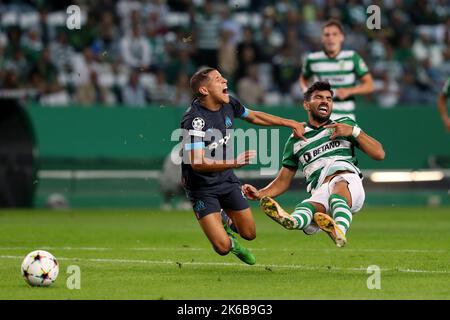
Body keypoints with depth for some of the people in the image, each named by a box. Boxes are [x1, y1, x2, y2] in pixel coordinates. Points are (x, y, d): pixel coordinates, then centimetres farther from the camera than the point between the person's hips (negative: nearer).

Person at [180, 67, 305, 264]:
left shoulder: (229, 104, -4)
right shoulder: (194, 119, -28)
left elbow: (254, 116, 18)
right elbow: (197, 162, -35)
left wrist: (290, 123, 20)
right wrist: (234, 162, -45)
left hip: (227, 180, 7)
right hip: (202, 187, -7)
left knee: (249, 234, 9)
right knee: (223, 247, -14)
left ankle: (225, 221, 42)